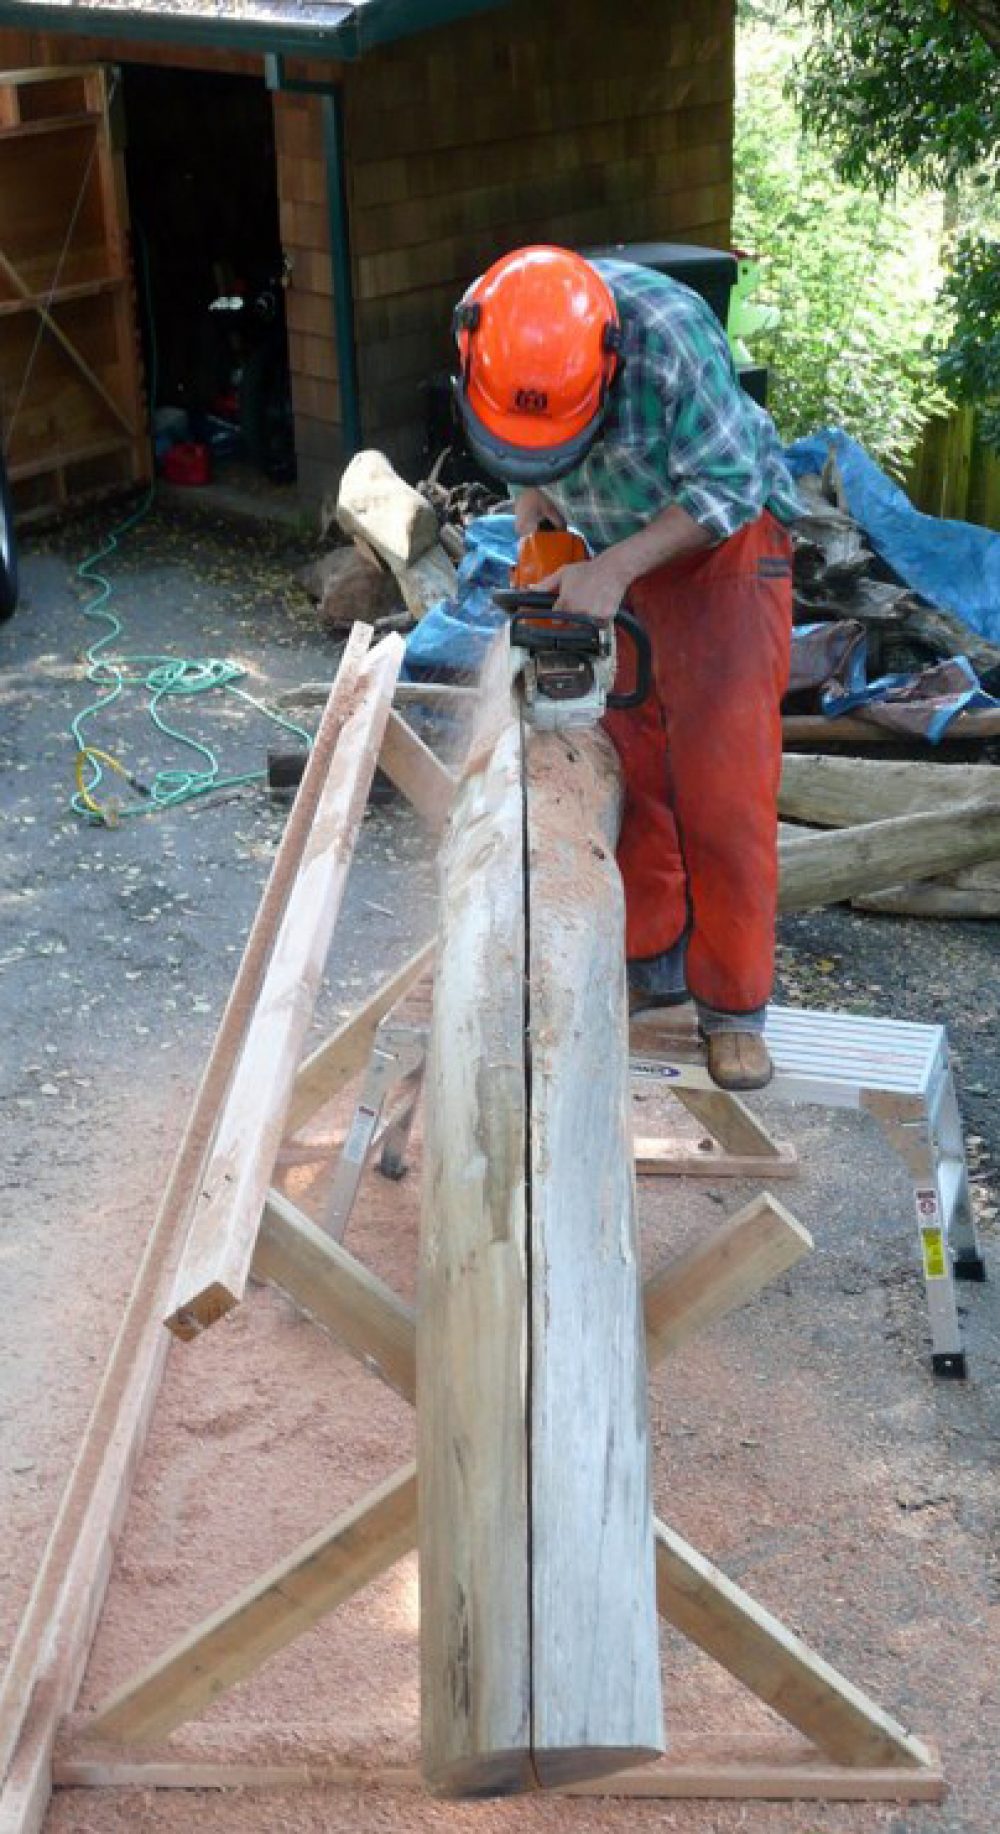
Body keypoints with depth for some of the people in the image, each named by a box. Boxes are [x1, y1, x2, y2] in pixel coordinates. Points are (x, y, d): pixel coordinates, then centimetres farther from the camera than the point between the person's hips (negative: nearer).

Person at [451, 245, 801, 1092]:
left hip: (719, 539, -5)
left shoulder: (669, 332, -35)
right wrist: (533, 515, -12)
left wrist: (615, 570, -30)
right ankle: (653, 960, 19)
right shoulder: (484, 326, -17)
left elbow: (729, 484, -26)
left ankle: (734, 1004, 1)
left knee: (723, 781, -8)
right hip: (605, 550, 5)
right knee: (625, 763, 5)